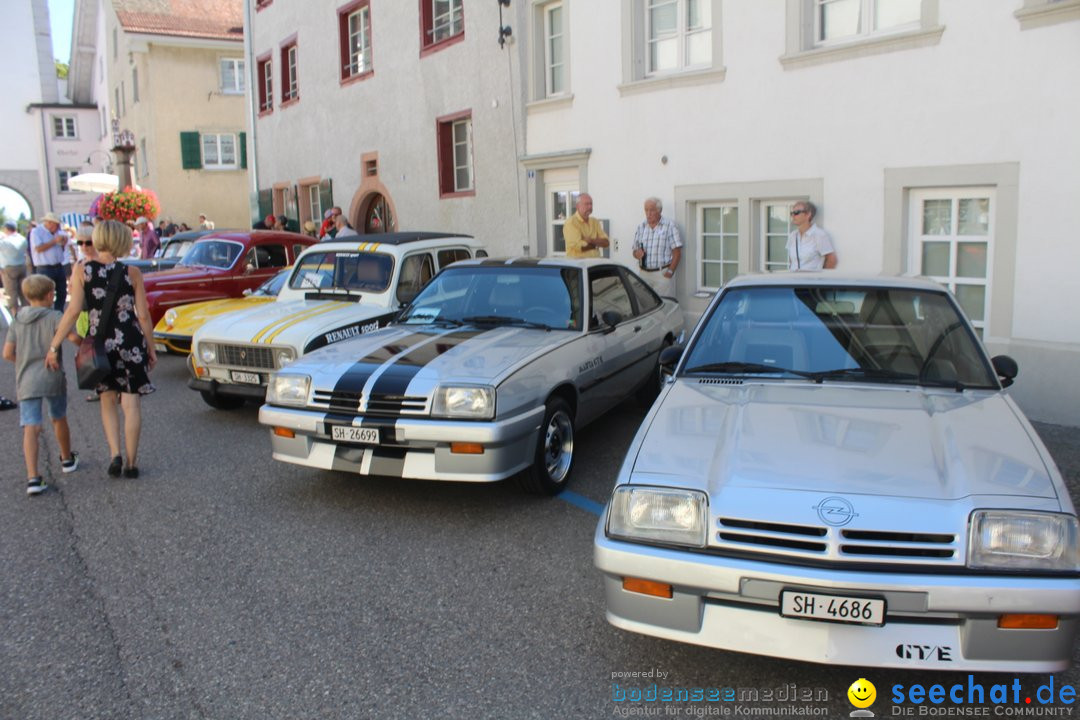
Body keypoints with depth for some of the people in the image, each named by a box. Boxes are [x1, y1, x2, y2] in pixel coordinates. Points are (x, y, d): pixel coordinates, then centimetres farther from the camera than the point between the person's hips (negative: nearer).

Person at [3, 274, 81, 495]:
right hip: (52, 378, -2)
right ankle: (67, 460, 39)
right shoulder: (54, 317, -3)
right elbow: (72, 336, -20)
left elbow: (7, 354, 5)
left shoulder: (17, 321, 9)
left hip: (26, 382, 2)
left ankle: (32, 478, -13)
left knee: (30, 429, -4)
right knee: (59, 419, 20)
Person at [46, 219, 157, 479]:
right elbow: (143, 315, -4)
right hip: (131, 343, -1)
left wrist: (54, 346, -5)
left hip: (101, 343, 1)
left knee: (107, 402, 18)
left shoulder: (82, 271, -4)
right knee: (131, 404, 6)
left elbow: (73, 311, -10)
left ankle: (115, 454, 4)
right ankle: (131, 462, 11)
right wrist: (151, 348, 6)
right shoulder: (132, 273, -5)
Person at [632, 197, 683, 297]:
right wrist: (637, 253, -7)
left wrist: (670, 271, -13)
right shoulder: (641, 228, 12)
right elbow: (635, 251, 17)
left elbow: (677, 252, -5)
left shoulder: (669, 226, -1)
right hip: (644, 273, 4)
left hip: (662, 274, -4)